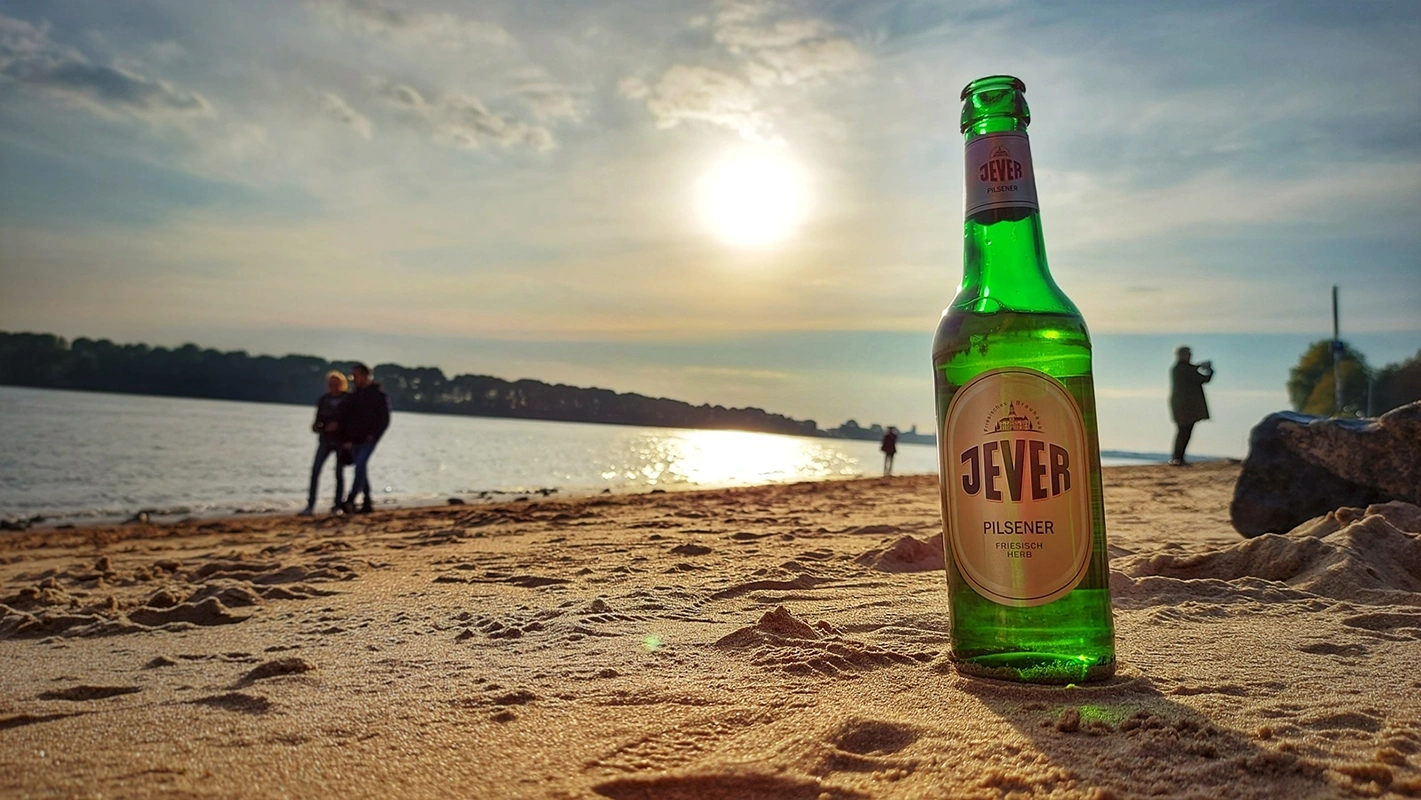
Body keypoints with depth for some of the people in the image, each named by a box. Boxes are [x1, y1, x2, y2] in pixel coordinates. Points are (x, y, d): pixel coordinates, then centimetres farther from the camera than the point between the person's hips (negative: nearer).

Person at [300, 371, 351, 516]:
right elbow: (319, 418, 11)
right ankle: (310, 505, -8)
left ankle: (337, 506, 12)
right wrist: (316, 426, -10)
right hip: (325, 439, 3)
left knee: (339, 473, 2)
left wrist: (338, 425, -18)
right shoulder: (324, 399, 7)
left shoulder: (348, 399, -2)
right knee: (315, 470, -10)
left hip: (341, 441, -3)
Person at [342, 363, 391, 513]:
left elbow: (384, 419, -7)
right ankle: (367, 503, 15)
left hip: (368, 439, -7)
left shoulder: (378, 393, -5)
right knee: (362, 469, 9)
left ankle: (351, 500, -20)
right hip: (355, 439, 7)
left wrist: (374, 435, -16)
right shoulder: (354, 395, 14)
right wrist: (347, 437, 7)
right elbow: (348, 417, 16)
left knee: (360, 466, -18)